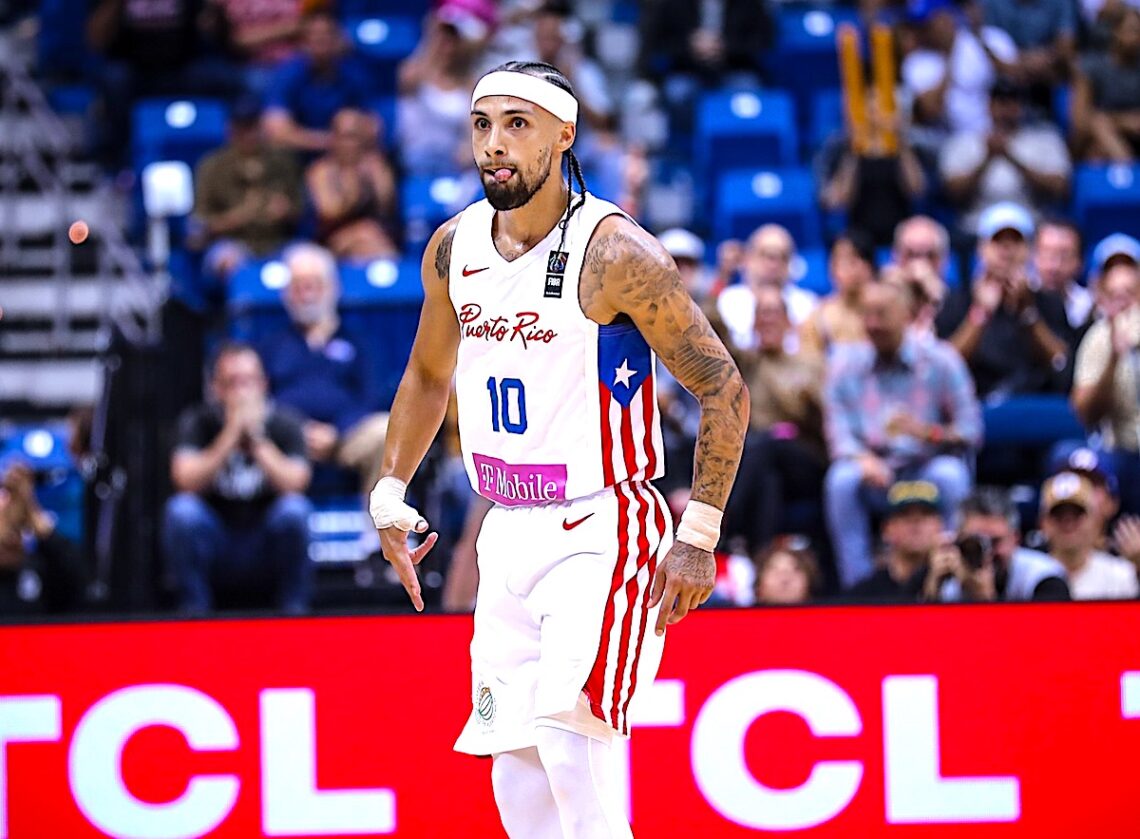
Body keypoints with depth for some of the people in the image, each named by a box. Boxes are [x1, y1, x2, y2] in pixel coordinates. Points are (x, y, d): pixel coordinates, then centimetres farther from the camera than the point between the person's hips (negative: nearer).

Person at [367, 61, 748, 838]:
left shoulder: (613, 254, -16)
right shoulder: (454, 248, 4)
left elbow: (722, 386, -13)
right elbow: (429, 376, 22)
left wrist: (699, 536, -16)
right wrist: (391, 494, 15)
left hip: (604, 532, -7)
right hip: (510, 534, 7)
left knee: (570, 740, -21)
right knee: (518, 775, 6)